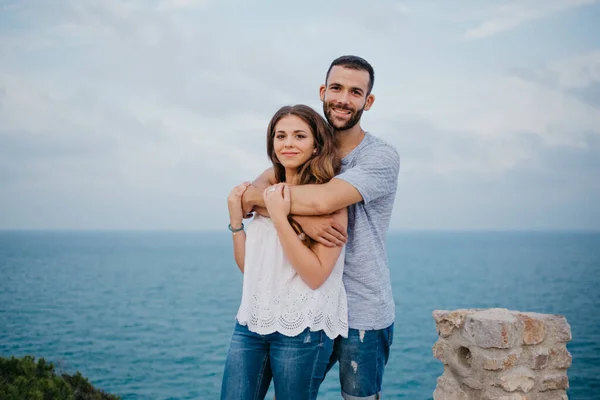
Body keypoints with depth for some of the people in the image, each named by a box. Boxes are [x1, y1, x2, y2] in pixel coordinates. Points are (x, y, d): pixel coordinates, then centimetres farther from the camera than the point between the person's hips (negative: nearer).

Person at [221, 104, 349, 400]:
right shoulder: (266, 194, 9)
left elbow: (316, 275, -17)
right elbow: (248, 266, 13)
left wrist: (279, 217, -20)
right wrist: (236, 218, 1)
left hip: (302, 329, -5)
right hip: (251, 322, 5)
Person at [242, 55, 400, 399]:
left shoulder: (381, 157, -14)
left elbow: (323, 200, -29)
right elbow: (262, 184, -9)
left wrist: (254, 196, -16)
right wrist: (300, 216, -28)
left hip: (362, 315, -5)